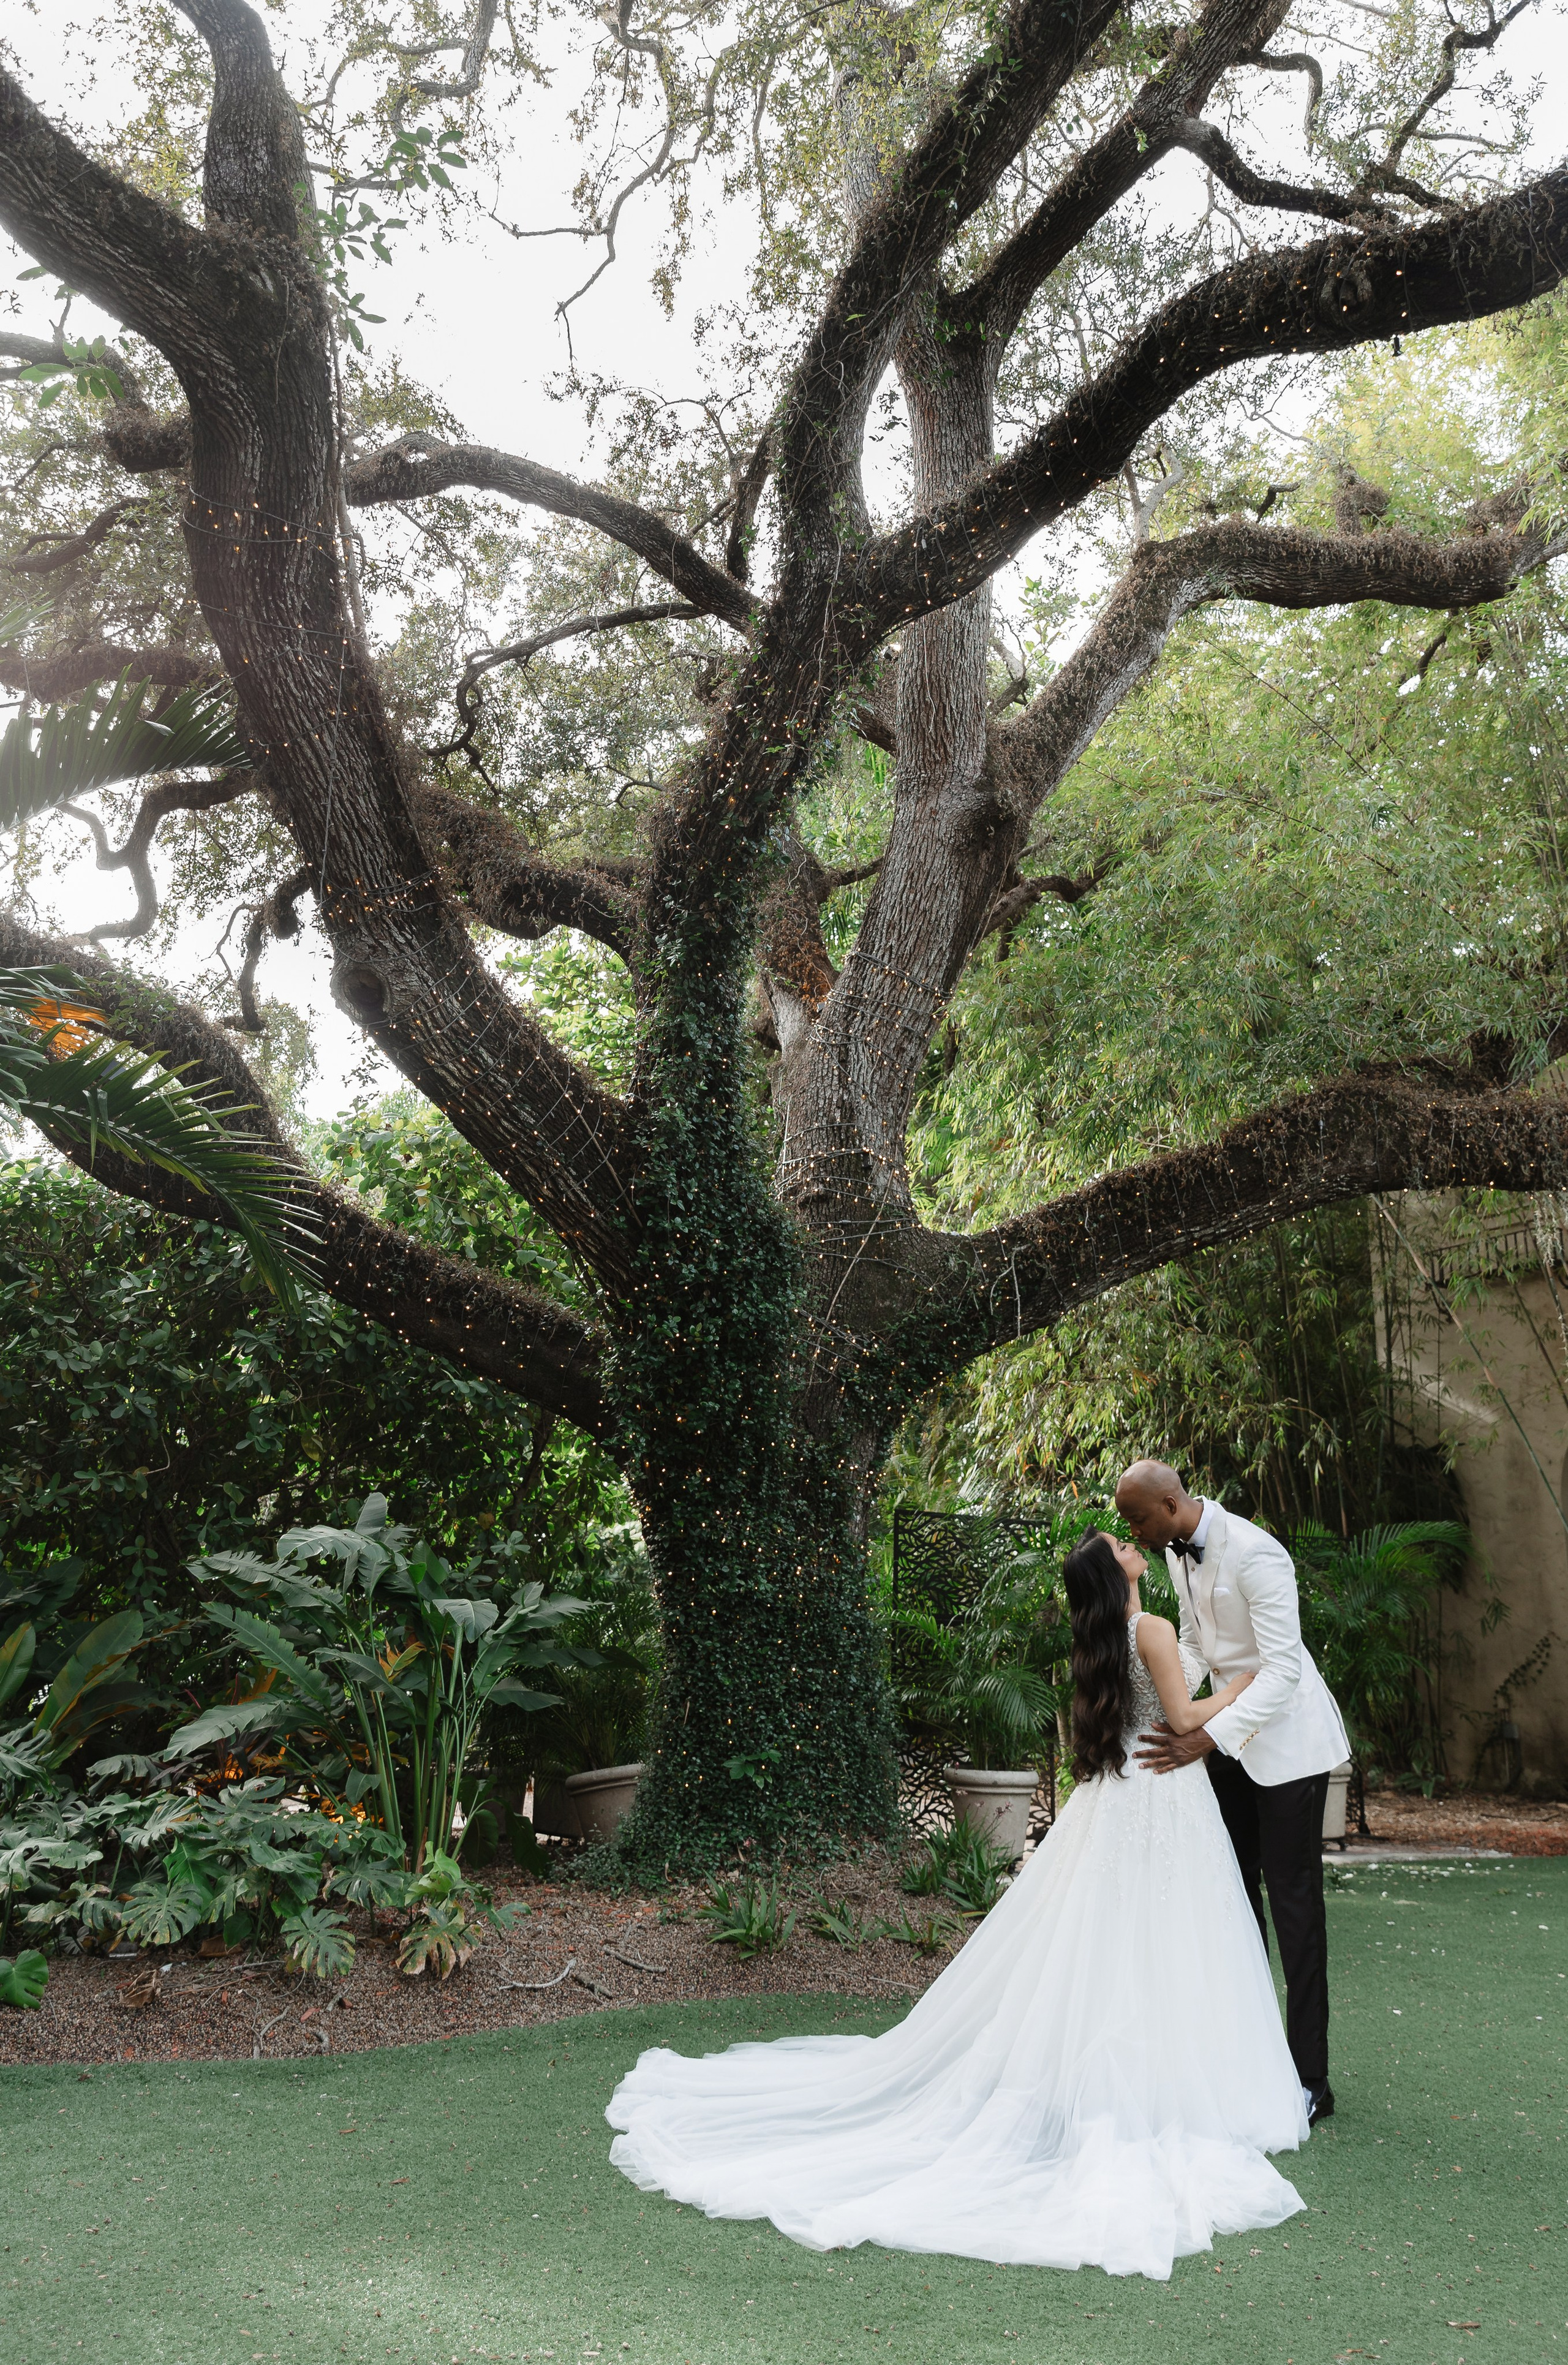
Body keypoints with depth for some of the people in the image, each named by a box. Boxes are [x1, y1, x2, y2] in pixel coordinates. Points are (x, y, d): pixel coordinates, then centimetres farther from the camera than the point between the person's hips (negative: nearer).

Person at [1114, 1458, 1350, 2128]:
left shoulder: (1254, 1554, -27)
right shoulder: (1178, 1552, 1)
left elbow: (1282, 1668, -30)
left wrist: (1207, 1738, -35)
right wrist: (1169, 1709, 0)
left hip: (1286, 1735, -8)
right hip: (1228, 1729, 8)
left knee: (1293, 1900, -5)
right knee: (1236, 1890, 11)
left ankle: (1309, 2079, 1)